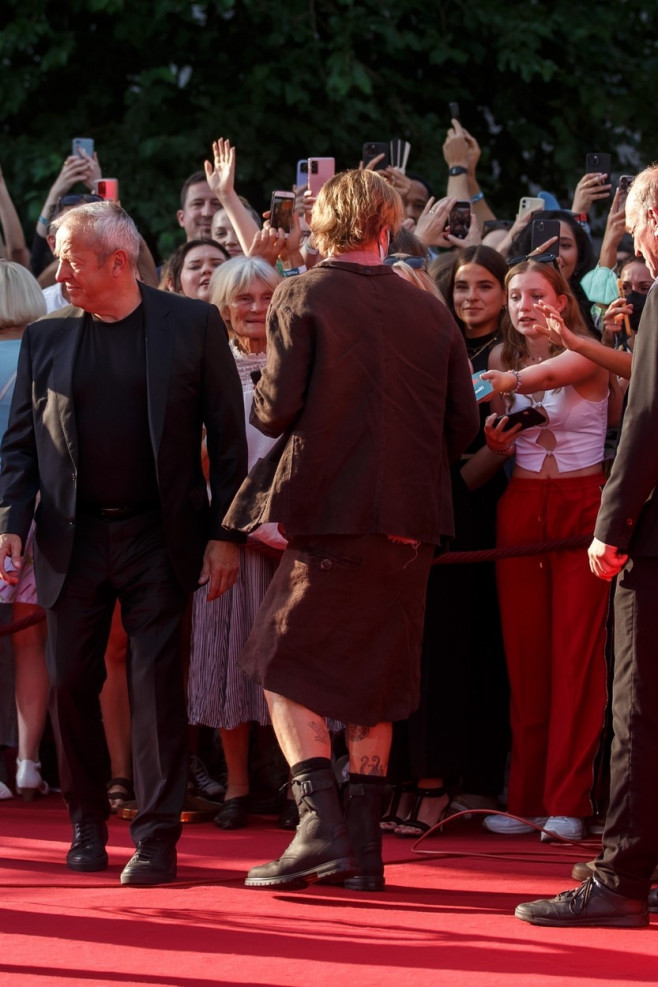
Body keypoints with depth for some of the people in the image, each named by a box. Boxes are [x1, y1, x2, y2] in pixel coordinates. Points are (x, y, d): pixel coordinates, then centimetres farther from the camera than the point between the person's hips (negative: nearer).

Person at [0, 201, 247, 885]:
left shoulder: (192, 326, 0)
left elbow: (227, 436, 0)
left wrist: (224, 533, -5)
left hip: (159, 539, -3)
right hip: (72, 539, 3)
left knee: (157, 686, -3)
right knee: (71, 685, 4)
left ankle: (156, 840, 1)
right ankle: (88, 828, 20)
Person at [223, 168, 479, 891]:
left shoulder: (300, 297, -5)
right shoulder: (429, 312, 6)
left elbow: (277, 408, -12)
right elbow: (463, 426, 7)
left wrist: (262, 404, 11)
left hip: (331, 513, -4)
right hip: (410, 521, 4)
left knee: (283, 666, 4)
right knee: (372, 681, 14)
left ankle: (320, 824, -11)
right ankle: (364, 845, 14)